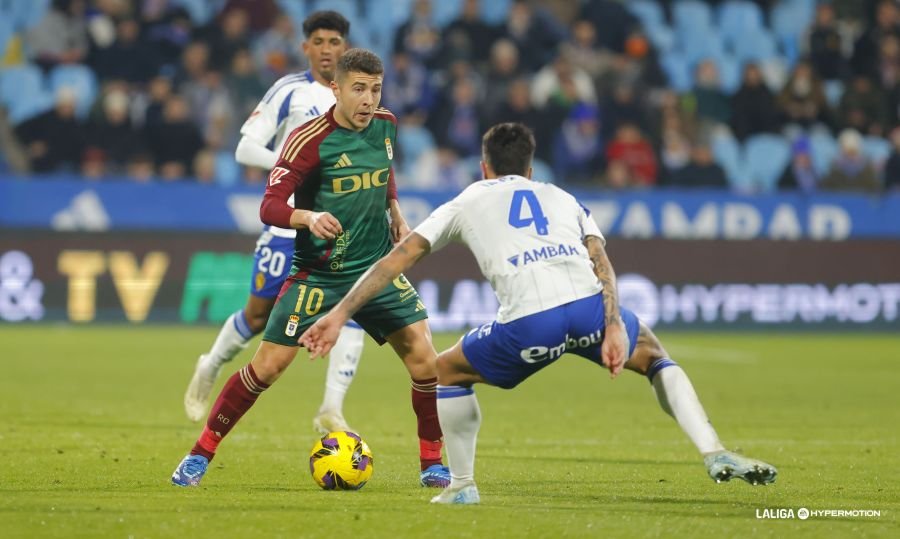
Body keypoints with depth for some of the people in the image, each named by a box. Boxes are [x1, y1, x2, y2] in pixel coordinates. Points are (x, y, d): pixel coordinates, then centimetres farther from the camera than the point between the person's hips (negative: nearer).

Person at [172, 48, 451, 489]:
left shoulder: (384, 126, 2)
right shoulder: (309, 140, -16)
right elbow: (270, 207, -21)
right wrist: (309, 216, -39)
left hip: (377, 267, 4)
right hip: (318, 272, -4)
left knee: (423, 356, -9)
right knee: (268, 365, -8)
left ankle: (432, 463, 7)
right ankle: (201, 453, 6)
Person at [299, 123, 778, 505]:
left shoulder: (466, 202, 28)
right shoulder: (562, 198, 32)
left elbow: (397, 259, 23)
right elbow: (601, 262, 12)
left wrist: (340, 314, 24)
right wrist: (614, 329, 2)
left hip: (527, 324, -2)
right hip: (589, 305, 2)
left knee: (447, 372, 26)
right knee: (655, 357, 31)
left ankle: (462, 486, 24)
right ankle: (716, 456, 16)